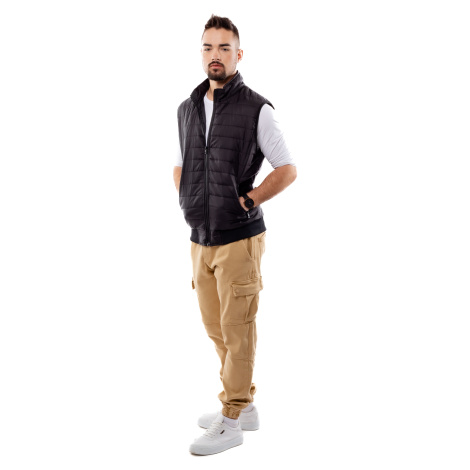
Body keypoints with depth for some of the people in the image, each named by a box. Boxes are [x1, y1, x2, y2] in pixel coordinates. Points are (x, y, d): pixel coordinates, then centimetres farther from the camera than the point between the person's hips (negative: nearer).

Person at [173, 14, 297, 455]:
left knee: (237, 332, 1)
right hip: (200, 238, 7)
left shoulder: (256, 109, -9)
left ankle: (230, 421, 11)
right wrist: (188, 203, 7)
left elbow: (287, 169, -4)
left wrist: (247, 201, -11)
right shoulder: (187, 109, 9)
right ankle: (244, 407, 30)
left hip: (238, 238, -7)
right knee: (216, 329, 15)